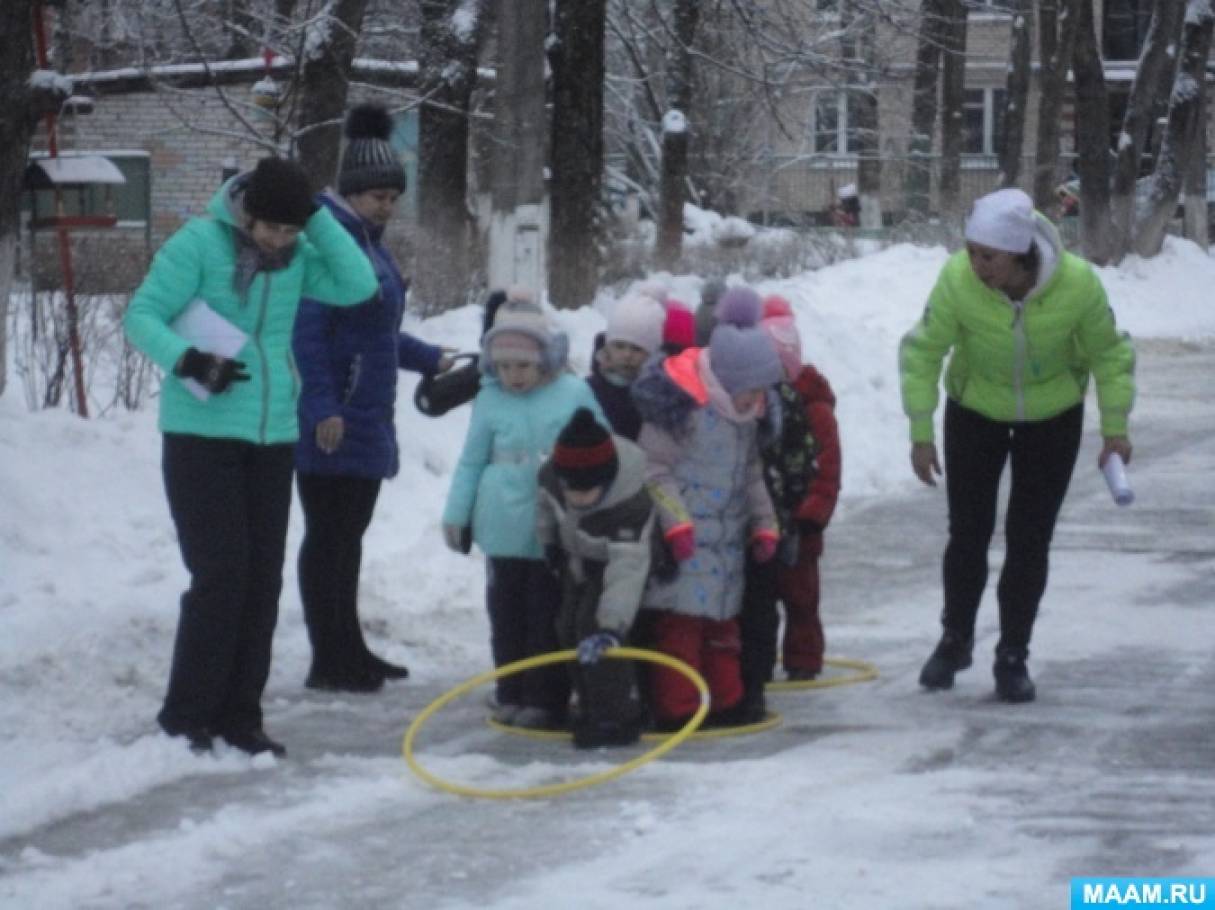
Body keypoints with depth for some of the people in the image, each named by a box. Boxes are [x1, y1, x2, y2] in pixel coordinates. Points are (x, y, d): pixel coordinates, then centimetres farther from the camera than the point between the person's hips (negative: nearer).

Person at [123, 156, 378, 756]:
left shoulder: (297, 255, 4)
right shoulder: (198, 243, -10)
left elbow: (358, 285, -8)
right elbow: (142, 316, -10)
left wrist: (317, 217, -11)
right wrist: (188, 360, -27)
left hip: (273, 437, 5)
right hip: (201, 433, -5)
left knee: (262, 580, 6)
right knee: (221, 573, -10)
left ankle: (238, 717, 16)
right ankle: (185, 718, 0)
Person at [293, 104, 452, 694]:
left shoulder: (370, 243, 16)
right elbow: (308, 331, -22)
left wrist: (429, 359, 23)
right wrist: (323, 409, -26)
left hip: (368, 419, 10)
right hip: (331, 422, -10)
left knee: (348, 535, 16)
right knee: (328, 535, -3)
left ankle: (349, 652, 25)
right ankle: (327, 662, 2)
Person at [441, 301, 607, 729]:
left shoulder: (575, 394, -4)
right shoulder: (490, 400, 1)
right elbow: (471, 462, 8)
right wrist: (456, 514, 6)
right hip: (505, 529, 2)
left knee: (549, 615, 3)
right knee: (507, 614, 11)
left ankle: (546, 699, 10)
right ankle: (511, 696, 21)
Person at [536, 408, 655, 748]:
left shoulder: (630, 504, -44)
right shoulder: (552, 475, -28)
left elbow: (626, 571, -51)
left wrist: (611, 625, -59)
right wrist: (548, 541, 9)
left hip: (617, 558, -7)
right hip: (578, 560, 7)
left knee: (594, 631, -20)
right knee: (569, 630, 12)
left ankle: (617, 718, -10)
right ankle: (593, 710, 28)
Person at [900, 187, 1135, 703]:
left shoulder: (1078, 284, -29)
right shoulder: (957, 279, -31)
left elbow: (1109, 352, -11)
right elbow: (923, 352, -18)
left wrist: (1115, 427, -11)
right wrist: (921, 434, -18)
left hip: (1053, 417, 0)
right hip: (975, 412, 0)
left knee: (1029, 541, 0)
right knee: (968, 533, 4)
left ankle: (1013, 657, 14)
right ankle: (955, 639, 26)